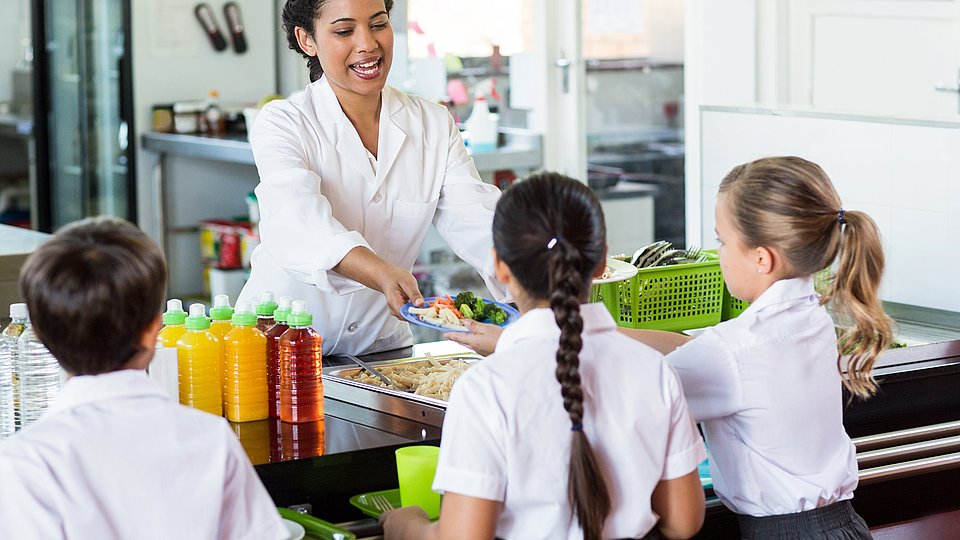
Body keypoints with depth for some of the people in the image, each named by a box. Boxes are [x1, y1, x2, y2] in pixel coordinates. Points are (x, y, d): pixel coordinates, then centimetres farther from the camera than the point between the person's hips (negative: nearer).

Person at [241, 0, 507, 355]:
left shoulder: (434, 125, 6)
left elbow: (476, 221, -5)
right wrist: (383, 275, -45)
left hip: (382, 346, 3)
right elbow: (298, 222, -25)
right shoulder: (281, 124, -7)